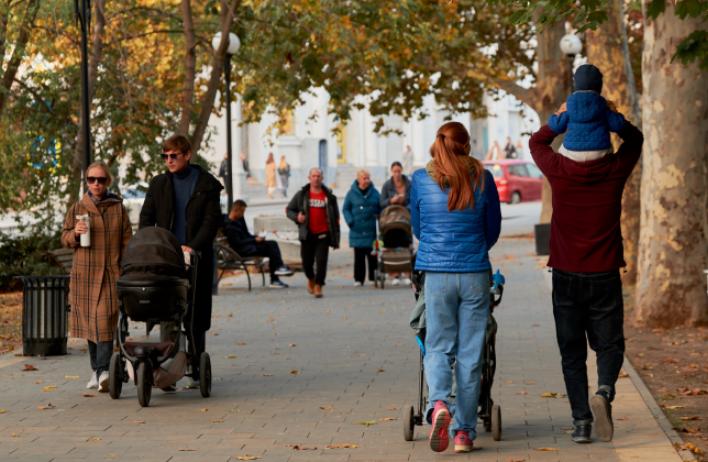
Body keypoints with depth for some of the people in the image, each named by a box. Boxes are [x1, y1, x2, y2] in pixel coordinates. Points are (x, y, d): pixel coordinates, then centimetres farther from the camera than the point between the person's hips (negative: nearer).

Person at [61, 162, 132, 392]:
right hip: (84, 272, 2)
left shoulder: (118, 208, 6)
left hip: (111, 272, -2)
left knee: (105, 320, -13)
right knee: (89, 320, 7)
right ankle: (96, 369, 18)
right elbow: (65, 239, 10)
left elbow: (127, 241, 7)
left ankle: (103, 371, -19)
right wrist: (75, 233, -12)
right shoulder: (77, 208, 8)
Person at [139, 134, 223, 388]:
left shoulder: (206, 184, 2)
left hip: (197, 258, -2)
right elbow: (146, 217, 7)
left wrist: (193, 246, -17)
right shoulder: (158, 184, 11)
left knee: (196, 318, 1)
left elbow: (212, 220, -4)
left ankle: (197, 370, 6)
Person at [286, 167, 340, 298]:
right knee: (307, 261, 5)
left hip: (323, 234, -1)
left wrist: (335, 236, 6)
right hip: (307, 234, 1)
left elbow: (335, 215, 11)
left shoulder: (328, 195, 5)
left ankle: (318, 287, -3)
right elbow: (289, 210, 11)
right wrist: (296, 217, -12)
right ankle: (311, 279, 35)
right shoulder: (301, 195, 4)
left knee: (321, 261, -9)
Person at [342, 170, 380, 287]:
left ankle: (374, 277, 10)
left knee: (372, 255, 2)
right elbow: (345, 209, 7)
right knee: (359, 256, 1)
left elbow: (380, 209, 12)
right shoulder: (352, 193, 3)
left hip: (371, 230, 1)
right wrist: (350, 221, -7)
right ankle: (358, 279, 4)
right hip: (357, 230, -1)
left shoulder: (374, 193, 7)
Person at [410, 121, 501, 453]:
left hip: (437, 274, 0)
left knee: (438, 347, 8)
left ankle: (438, 404, -20)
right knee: (470, 353, 6)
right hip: (475, 275, 0)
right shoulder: (482, 179, 0)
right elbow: (493, 229, 10)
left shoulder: (421, 180, 0)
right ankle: (464, 431, 8)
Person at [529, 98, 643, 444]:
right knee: (609, 344, 12)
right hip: (604, 276, 0)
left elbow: (537, 141, 15)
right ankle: (604, 391, -16)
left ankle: (581, 421, 1)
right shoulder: (614, 171, -3)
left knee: (572, 353, 8)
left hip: (566, 276, 0)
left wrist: (562, 115, 5)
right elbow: (634, 138, 16)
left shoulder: (560, 171, -6)